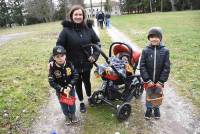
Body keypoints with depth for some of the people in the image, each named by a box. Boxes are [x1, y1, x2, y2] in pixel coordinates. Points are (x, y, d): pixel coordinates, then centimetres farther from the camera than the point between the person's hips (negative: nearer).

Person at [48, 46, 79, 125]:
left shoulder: (69, 63, -21)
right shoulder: (52, 66, -24)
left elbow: (76, 76, -14)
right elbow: (51, 82, -20)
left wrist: (69, 86, -23)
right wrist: (62, 90, -25)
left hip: (70, 88, 1)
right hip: (60, 90, -1)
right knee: (63, 104, 20)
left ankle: (73, 114, 49)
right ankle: (67, 116, 48)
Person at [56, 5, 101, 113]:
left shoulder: (88, 28, -5)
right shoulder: (66, 30, -14)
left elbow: (97, 42, 4)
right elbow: (59, 46, -13)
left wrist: (95, 55, -7)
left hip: (86, 63, 2)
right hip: (73, 64, -2)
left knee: (87, 81, 22)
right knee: (78, 84, 17)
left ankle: (89, 97, 50)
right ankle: (81, 102, 40)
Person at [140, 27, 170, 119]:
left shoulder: (165, 51, -9)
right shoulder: (145, 50, -10)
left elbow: (166, 68, -8)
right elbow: (142, 67, -10)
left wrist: (161, 81, -11)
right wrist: (147, 80, -15)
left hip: (159, 81, 1)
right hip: (148, 81, 0)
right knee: (148, 96, 16)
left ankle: (156, 108, 45)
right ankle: (149, 108, 41)